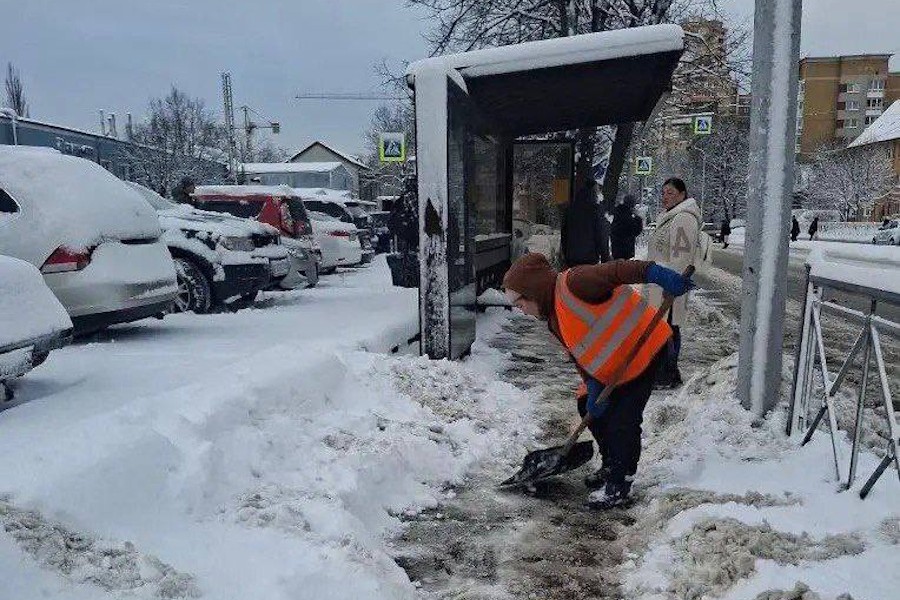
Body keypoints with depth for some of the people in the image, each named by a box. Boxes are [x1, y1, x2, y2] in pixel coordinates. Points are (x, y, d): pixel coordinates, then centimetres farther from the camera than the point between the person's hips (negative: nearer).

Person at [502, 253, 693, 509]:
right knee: (591, 409, 13)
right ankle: (611, 466, 31)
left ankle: (619, 485, 3)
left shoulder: (573, 284, -24)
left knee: (623, 418, -11)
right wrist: (594, 387, -10)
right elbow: (579, 355, 3)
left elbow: (615, 271, -36)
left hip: (644, 350, -10)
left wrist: (654, 273, -50)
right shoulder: (555, 319, 4)